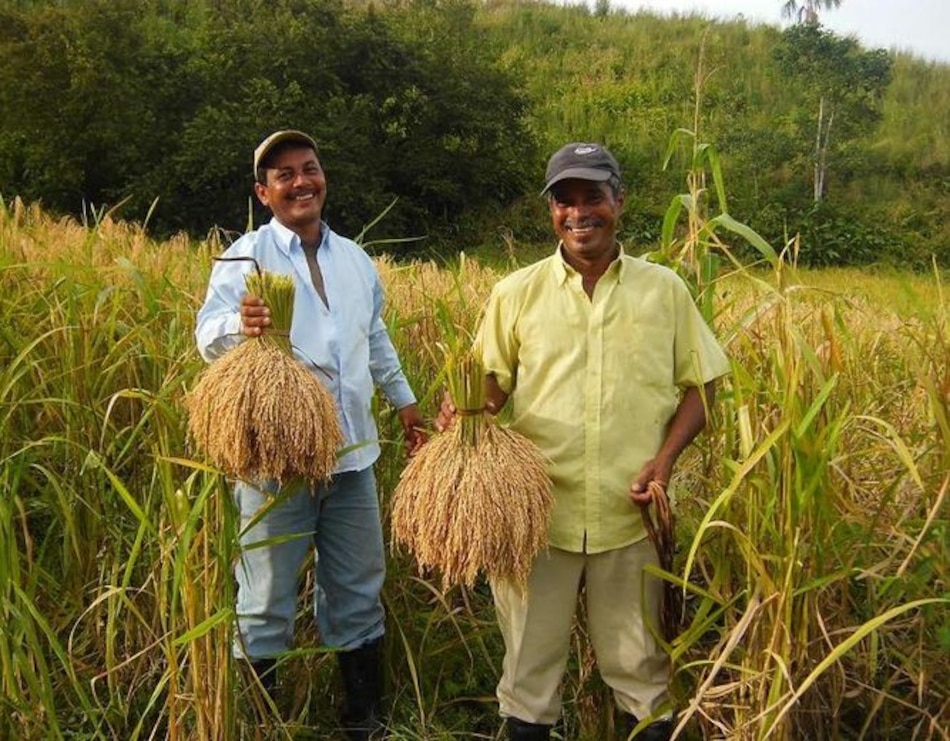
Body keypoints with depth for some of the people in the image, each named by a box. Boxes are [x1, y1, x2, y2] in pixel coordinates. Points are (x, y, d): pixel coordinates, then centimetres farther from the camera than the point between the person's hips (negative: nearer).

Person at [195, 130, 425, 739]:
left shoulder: (355, 259, 12)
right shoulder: (247, 256, -4)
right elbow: (209, 334, -20)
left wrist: (404, 401, 26)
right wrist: (238, 324, -41)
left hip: (352, 453, 5)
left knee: (358, 590, 14)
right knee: (268, 597, 5)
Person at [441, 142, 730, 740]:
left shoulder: (665, 289, 1)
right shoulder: (516, 293, 1)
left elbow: (701, 384, 5)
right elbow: (489, 384, 6)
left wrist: (665, 459, -9)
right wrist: (463, 412, -17)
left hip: (629, 513, 0)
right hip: (537, 510, 0)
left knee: (640, 664, 16)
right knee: (530, 659, 14)